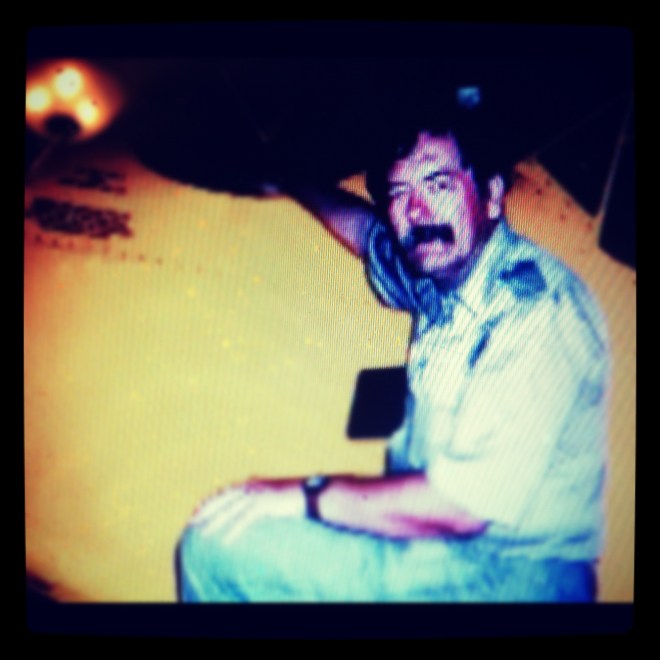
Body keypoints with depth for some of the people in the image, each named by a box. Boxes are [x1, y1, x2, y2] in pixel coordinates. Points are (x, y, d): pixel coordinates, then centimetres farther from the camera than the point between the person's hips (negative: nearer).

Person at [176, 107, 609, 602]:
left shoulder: (535, 311, -24)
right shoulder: (437, 269, 1)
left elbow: (460, 507, -27)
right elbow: (367, 230, 25)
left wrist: (305, 495, -18)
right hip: (430, 525, 8)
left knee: (222, 546, -15)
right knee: (213, 540, 2)